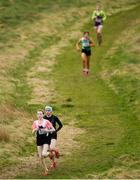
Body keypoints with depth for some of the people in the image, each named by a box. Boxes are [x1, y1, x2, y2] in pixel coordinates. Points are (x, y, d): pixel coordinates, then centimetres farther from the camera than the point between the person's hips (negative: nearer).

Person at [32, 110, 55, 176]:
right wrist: (35, 130, -16)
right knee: (41, 157, 4)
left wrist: (47, 130, -20)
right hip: (39, 140, 4)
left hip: (46, 139, -4)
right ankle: (46, 170, 21)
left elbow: (53, 129, -4)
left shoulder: (46, 122, -7)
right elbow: (33, 132, 6)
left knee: (44, 154, -22)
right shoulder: (35, 122, 3)